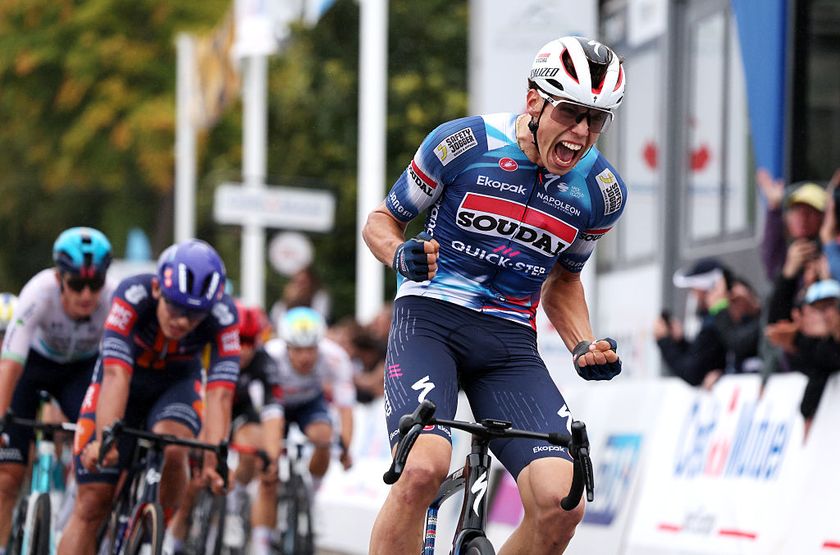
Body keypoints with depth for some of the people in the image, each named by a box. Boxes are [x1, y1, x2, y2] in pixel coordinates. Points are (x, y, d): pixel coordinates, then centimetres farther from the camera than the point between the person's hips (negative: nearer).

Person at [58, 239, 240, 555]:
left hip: (177, 384, 1)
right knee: (92, 503, -7)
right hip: (124, 384, 0)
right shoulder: (133, 296, -34)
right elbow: (116, 374, -41)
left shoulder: (223, 317, -30)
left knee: (171, 453, -32)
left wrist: (214, 461, -48)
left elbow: (220, 393, -36)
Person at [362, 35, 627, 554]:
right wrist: (403, 255, -18)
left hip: (510, 341, 4)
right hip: (430, 319, -3)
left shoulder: (602, 191, 2)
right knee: (425, 468, -32)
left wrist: (585, 347, 2)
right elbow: (381, 221, 4)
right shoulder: (463, 144, -9)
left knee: (560, 505, -18)